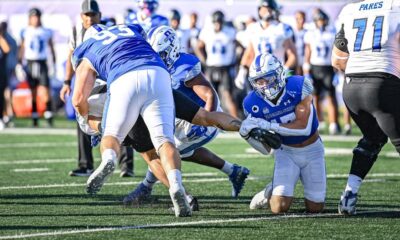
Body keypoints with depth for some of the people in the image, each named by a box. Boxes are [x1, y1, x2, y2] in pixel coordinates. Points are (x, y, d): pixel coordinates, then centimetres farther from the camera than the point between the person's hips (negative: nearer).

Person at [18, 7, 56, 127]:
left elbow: (52, 48, 10)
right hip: (30, 63, 1)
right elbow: (22, 49, 7)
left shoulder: (47, 32, 5)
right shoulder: (25, 32, 5)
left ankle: (49, 116, -9)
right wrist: (19, 64, 1)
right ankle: (35, 118, 10)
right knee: (33, 91, 5)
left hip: (42, 63, -1)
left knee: (46, 90, -11)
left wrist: (54, 63, 5)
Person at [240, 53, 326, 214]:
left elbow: (304, 127, -29)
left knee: (315, 208, 4)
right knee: (279, 208, -15)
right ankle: (270, 192, 20)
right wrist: (248, 133, -32)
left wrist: (267, 125, -35)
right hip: (286, 152, 0)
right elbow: (266, 149, -10)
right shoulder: (254, 104, -18)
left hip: (312, 150, 0)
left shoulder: (298, 86, -24)